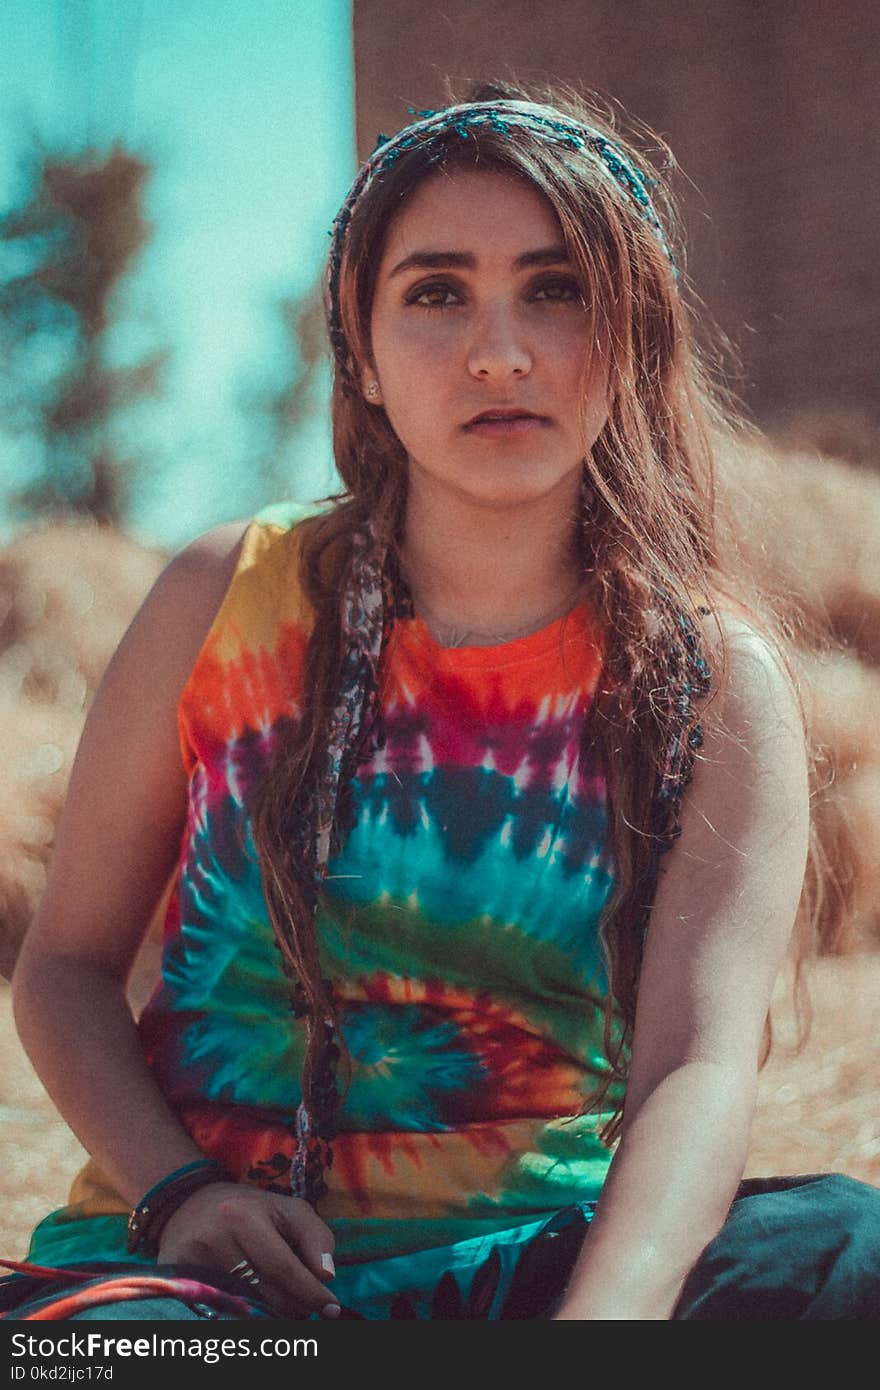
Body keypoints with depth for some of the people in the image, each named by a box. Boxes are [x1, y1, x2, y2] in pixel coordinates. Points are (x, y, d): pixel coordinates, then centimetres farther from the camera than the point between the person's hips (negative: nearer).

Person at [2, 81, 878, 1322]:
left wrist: (600, 1318, -35)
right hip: (210, 1266, -1)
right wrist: (175, 1194, -12)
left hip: (543, 1256, 2)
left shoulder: (714, 676, 0)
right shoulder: (227, 600, 2)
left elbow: (700, 1066, -14)